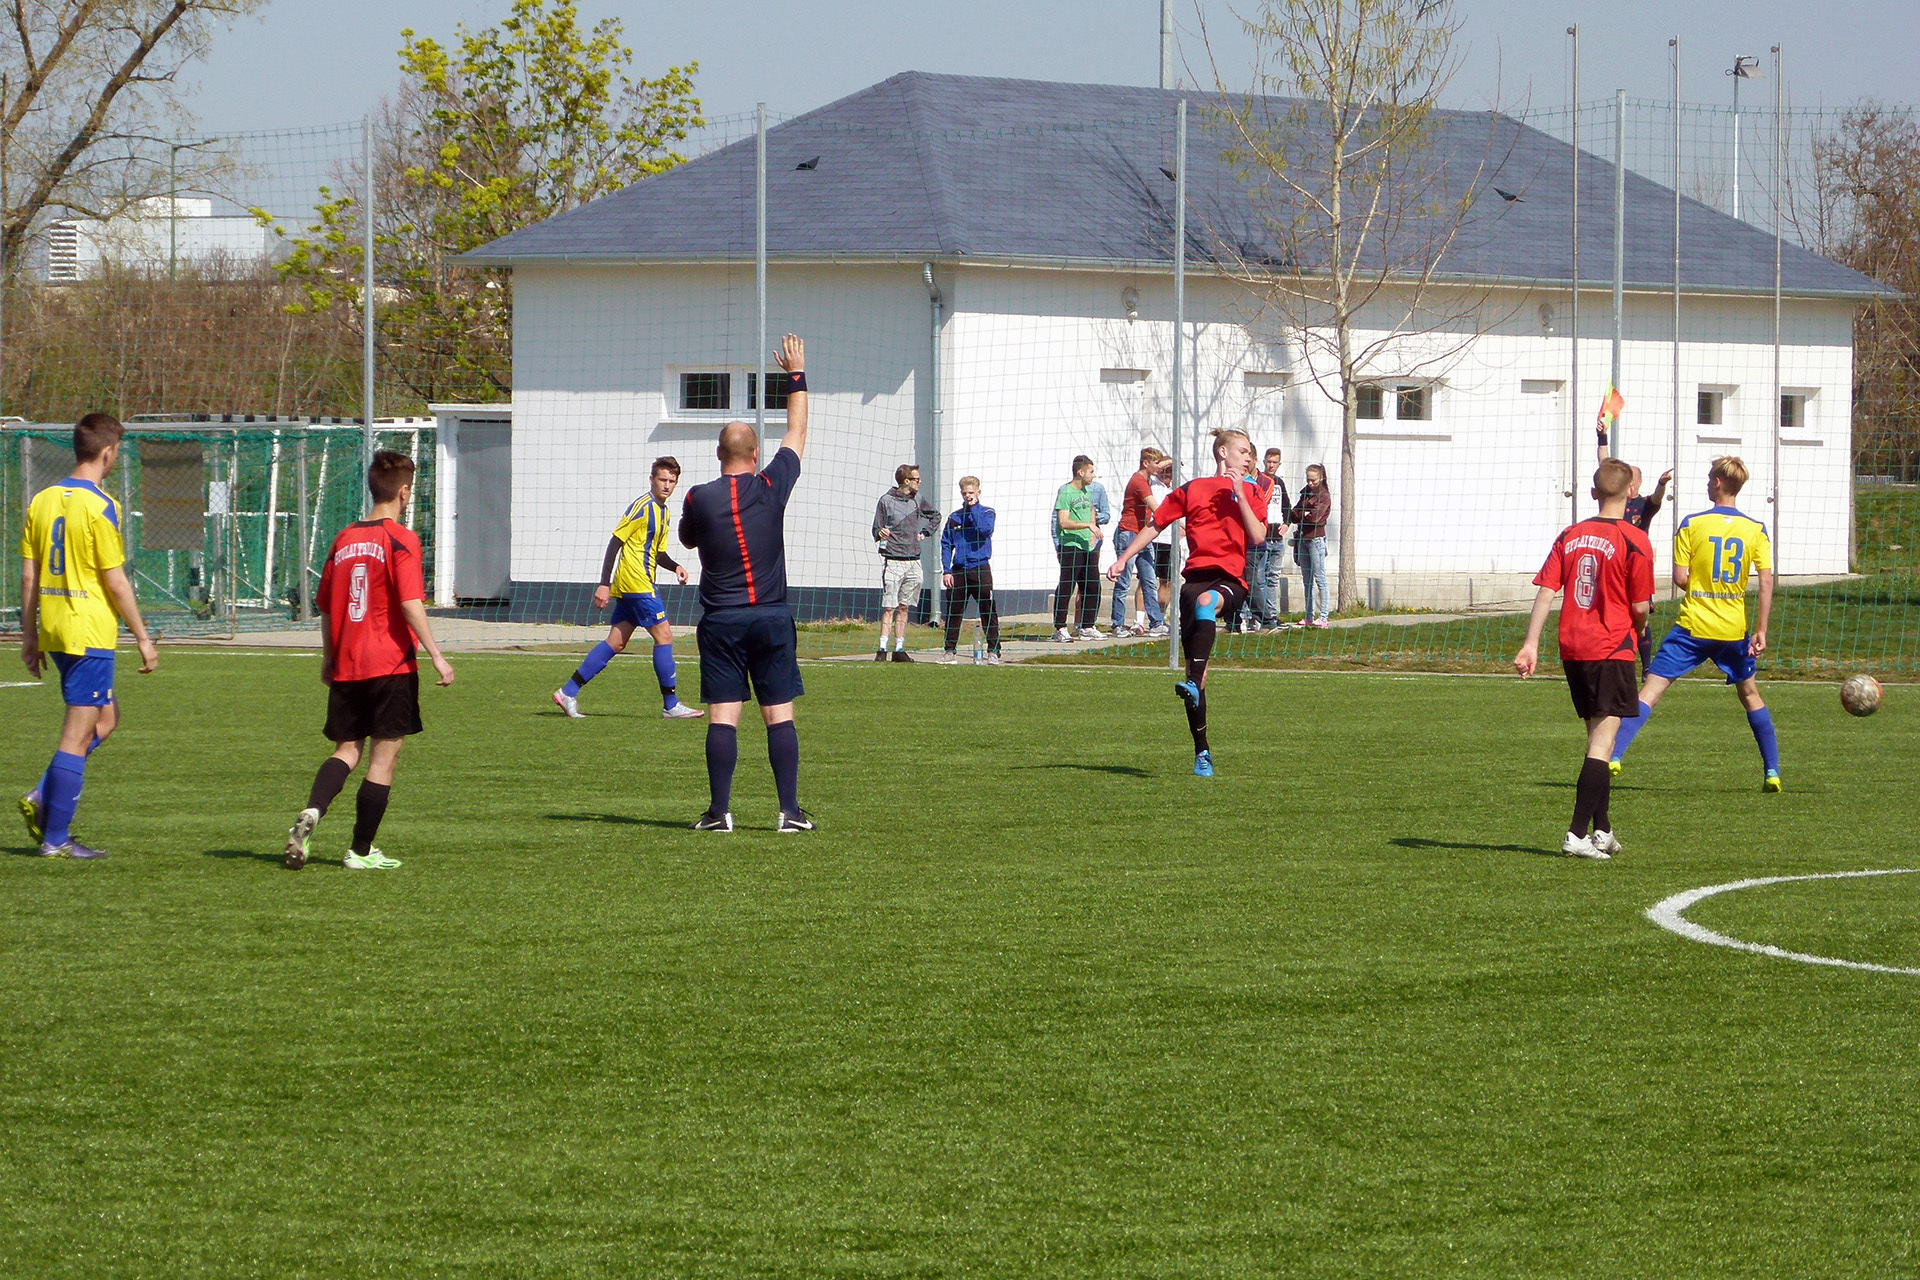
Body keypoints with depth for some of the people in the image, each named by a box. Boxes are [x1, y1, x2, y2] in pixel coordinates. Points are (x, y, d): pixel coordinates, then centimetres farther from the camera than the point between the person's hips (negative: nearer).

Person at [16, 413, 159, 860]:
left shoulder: (42, 501, 8)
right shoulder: (101, 507, -13)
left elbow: (28, 576, 10)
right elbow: (115, 582, -13)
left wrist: (29, 635, 17)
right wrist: (143, 638, -6)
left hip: (53, 631, 8)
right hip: (90, 633, -8)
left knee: (105, 719, 20)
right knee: (78, 735, -2)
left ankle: (42, 800, 9)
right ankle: (56, 838, 0)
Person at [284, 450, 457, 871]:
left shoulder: (344, 540, 9)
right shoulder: (400, 540, -9)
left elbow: (325, 606, 14)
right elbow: (411, 604, -18)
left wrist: (328, 658, 25)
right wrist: (436, 656, -15)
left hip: (346, 666, 5)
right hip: (391, 664, -5)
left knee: (347, 749, 11)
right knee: (385, 754, 4)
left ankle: (311, 812, -17)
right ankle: (360, 851, 5)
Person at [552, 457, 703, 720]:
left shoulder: (665, 512, 18)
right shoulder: (643, 507, -11)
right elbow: (615, 542, -14)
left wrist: (675, 567, 5)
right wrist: (604, 584, -18)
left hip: (629, 586, 10)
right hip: (636, 582, -10)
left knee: (616, 642, 8)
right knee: (664, 634, -7)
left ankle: (568, 692, 9)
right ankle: (671, 705, -3)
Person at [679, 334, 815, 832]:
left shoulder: (698, 499, -3)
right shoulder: (772, 487, -1)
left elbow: (687, 538, 18)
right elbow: (796, 433, 13)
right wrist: (797, 376, 24)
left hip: (721, 619, 0)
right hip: (773, 618, 0)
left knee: (722, 716, -1)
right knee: (780, 716, 2)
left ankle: (719, 810, -5)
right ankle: (790, 810, -2)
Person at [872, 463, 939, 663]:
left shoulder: (917, 500, 10)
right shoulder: (886, 501, -4)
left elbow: (936, 515, 29)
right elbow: (876, 531, -2)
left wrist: (924, 532, 15)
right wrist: (880, 534, -24)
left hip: (913, 562, 5)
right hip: (893, 561, -5)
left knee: (904, 608, 7)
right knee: (889, 607, -8)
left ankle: (899, 649, 10)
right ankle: (882, 649, -7)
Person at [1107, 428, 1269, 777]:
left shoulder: (1251, 492, 14)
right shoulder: (1192, 490, 14)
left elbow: (1258, 536, -1)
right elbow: (1155, 525, 19)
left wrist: (1240, 496, -7)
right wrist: (1123, 559, 14)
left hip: (1232, 578, -1)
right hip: (1196, 574, 1)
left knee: (1206, 601, -39)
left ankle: (1193, 683, -51)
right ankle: (1201, 752, 3)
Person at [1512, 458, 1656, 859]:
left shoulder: (1570, 536, 6)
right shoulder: (1634, 541, -9)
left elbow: (1545, 592, 0)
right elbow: (1640, 607, -8)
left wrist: (1531, 644, -1)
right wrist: (1638, 624, 14)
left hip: (1572, 648, 5)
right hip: (1612, 649, -5)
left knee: (1597, 736, 18)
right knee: (1602, 742, -5)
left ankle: (1602, 830, 24)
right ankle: (1578, 834, -14)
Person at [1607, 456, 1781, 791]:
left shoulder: (1692, 524, -5)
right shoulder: (1755, 530, 1)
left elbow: (1680, 578, -7)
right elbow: (1766, 581, -5)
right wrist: (1761, 631, -4)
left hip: (1694, 625, -2)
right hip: (1734, 630, 2)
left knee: (1651, 688, -2)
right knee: (1750, 694, 19)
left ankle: (1614, 754, -14)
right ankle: (1772, 772, 17)